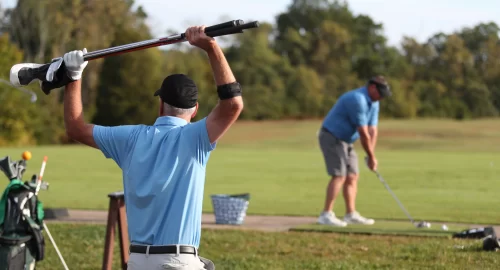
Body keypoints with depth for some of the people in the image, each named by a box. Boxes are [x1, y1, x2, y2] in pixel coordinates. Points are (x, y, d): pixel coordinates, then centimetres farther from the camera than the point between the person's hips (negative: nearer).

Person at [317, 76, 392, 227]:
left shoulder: (373, 104, 7)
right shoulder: (357, 100, -25)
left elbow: (372, 131, 3)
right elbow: (363, 133, -23)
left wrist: (371, 155, -7)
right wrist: (372, 156, -16)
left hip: (345, 141, 10)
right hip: (332, 137, -10)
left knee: (352, 176, 5)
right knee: (339, 176, -16)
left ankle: (351, 214, 7)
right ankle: (326, 215, -18)